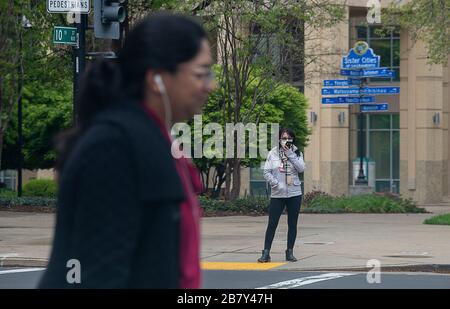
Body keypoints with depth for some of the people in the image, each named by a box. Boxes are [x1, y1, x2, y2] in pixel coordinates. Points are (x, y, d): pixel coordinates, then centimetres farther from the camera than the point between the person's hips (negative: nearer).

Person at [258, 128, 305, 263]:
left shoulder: (296, 153, 6)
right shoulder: (272, 153, 2)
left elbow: (301, 168, -11)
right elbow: (267, 172, -2)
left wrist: (290, 154, -15)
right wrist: (276, 184, -14)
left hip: (294, 193, 2)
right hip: (277, 195, -2)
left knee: (292, 224, 6)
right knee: (272, 224, -4)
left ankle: (290, 252, 13)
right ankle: (266, 253, -3)